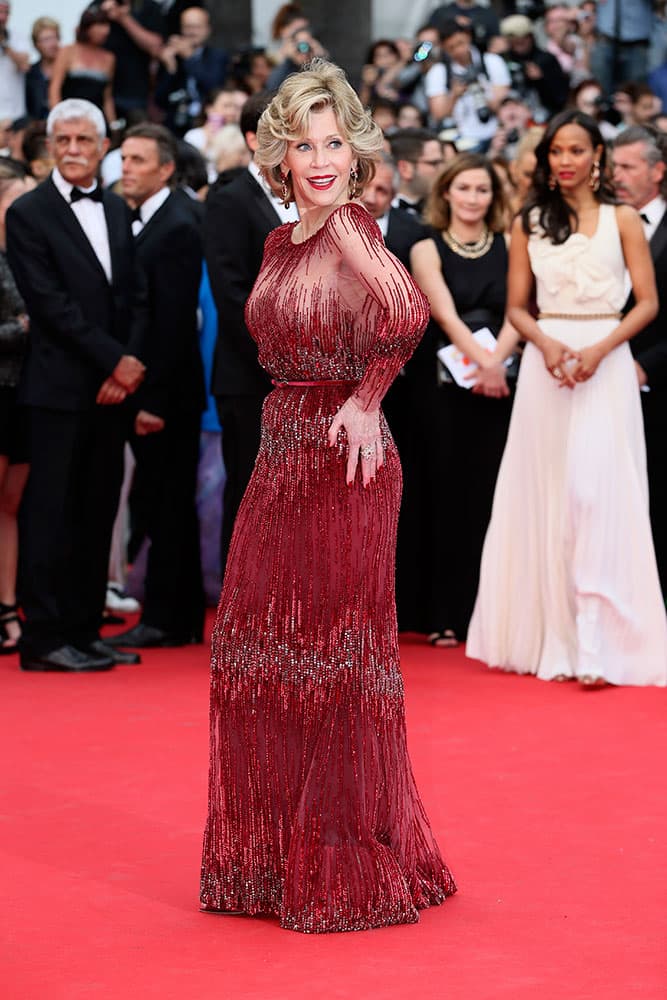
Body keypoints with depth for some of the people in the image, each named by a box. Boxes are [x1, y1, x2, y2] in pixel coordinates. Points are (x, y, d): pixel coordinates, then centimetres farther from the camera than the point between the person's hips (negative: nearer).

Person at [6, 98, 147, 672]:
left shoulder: (117, 211, 15)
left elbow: (137, 297, 11)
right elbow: (51, 305, -11)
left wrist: (129, 365, -4)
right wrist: (116, 360, -13)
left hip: (111, 389, 6)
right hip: (60, 388, -6)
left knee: (98, 513, 8)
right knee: (51, 512, -4)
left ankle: (84, 630, 15)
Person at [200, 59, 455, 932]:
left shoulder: (350, 227, -14)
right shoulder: (282, 244, 12)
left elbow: (407, 314, -32)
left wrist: (366, 400, -22)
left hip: (344, 466, -9)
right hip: (282, 458, 9)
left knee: (333, 650, -1)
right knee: (261, 648, 13)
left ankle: (353, 871, 11)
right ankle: (281, 859, 26)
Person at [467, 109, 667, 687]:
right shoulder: (530, 223, 11)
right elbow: (517, 306, 9)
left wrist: (599, 349, -15)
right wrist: (547, 343, -11)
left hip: (605, 366, -3)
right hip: (546, 365, 3)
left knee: (596, 492, -12)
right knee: (547, 498, 3)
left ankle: (597, 646, -14)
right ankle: (552, 638, 9)